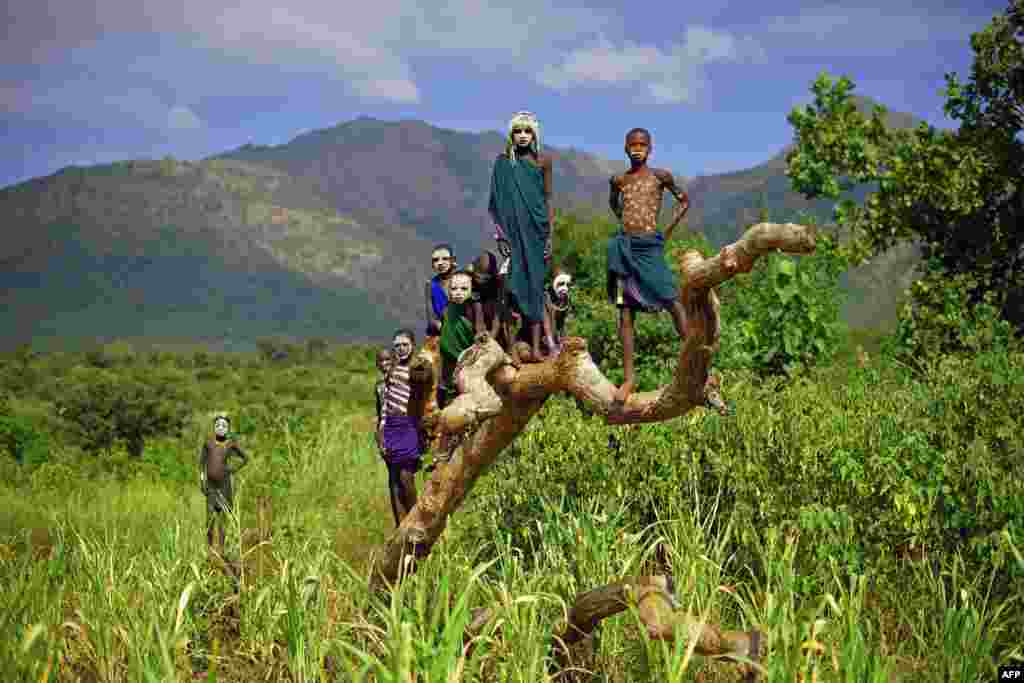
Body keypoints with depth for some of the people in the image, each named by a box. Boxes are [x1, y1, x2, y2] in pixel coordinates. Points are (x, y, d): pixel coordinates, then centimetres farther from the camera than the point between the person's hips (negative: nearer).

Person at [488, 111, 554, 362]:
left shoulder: (543, 161, 5)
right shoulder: (503, 162, 4)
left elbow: (548, 199, 6)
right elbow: (498, 203, 4)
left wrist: (549, 235, 0)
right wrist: (500, 235, -3)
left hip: (536, 229, 1)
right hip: (513, 230, 0)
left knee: (534, 285, 1)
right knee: (514, 284, -5)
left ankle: (536, 346, 1)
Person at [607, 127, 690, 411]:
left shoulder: (660, 176, 1)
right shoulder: (619, 180, 9)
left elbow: (684, 201, 12)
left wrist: (668, 231, 6)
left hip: (650, 247, -3)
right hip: (624, 247, 3)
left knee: (672, 303, -10)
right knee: (625, 313, 1)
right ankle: (628, 378, 3)